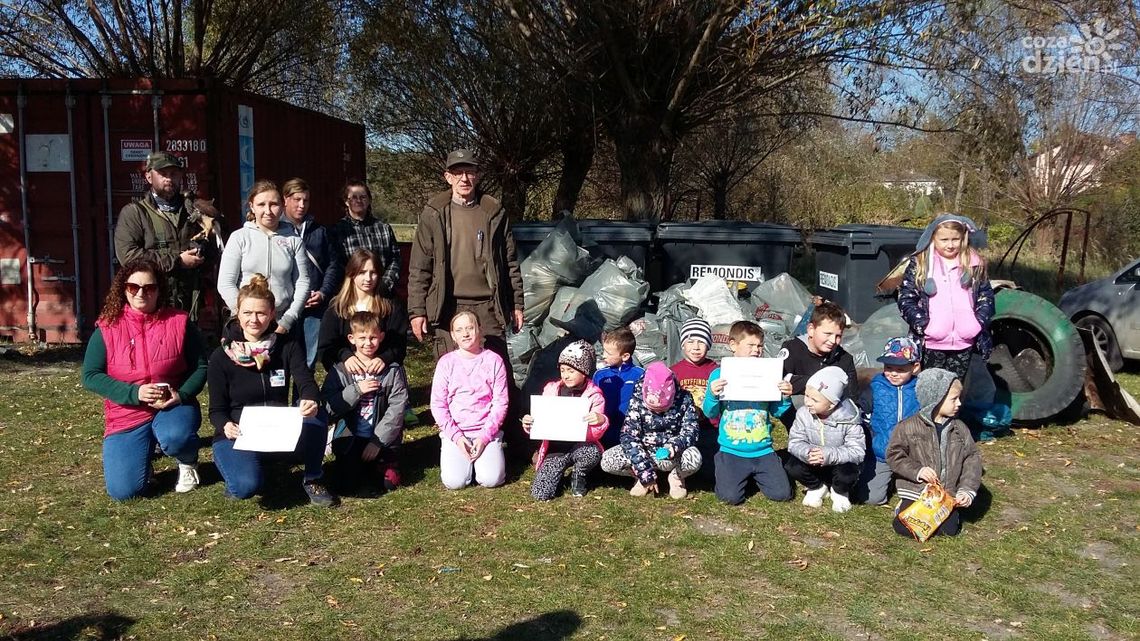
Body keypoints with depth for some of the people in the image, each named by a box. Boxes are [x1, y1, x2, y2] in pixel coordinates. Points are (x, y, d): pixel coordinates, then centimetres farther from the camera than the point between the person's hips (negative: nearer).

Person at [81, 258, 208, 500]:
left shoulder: (179, 322, -3)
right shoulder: (107, 328, -2)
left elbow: (201, 367, 0)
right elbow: (90, 376, -5)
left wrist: (181, 395, -19)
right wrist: (134, 393, -18)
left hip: (173, 406, -1)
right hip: (126, 414, 1)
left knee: (176, 438, -37)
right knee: (123, 490, -13)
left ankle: (188, 463, 2)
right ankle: (143, 450, 22)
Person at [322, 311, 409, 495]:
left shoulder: (392, 370, -1)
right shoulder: (340, 371, 2)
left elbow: (397, 408, -8)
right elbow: (328, 407, -6)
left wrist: (378, 441, -14)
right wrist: (356, 390, -17)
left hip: (382, 439, -1)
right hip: (350, 438, 1)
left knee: (389, 483, -14)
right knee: (348, 482, -12)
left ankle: (383, 464, 18)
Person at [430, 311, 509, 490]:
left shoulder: (493, 360, 0)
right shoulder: (446, 362, 1)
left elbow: (500, 403, -1)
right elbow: (438, 405, 0)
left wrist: (485, 436, -11)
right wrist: (456, 436, -11)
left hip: (487, 430, 0)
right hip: (454, 432, 1)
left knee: (491, 480, -20)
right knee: (454, 481, -18)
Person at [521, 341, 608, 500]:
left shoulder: (594, 395, -5)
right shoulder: (551, 389, 1)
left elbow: (595, 434, -8)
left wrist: (601, 421, -30)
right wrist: (529, 425, -12)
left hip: (581, 446, -1)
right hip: (555, 448, 1)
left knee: (593, 452, -38)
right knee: (540, 494, -18)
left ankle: (579, 476, 0)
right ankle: (559, 473, 19)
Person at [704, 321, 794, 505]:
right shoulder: (719, 375, -2)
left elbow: (777, 412, 6)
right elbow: (710, 413, -1)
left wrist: (785, 398, -13)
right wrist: (712, 395, -20)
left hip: (763, 451, 2)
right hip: (731, 451, -2)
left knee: (782, 494, -7)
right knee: (731, 497, -18)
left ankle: (756, 475, 23)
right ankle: (732, 474, 17)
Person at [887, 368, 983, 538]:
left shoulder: (960, 429, 3)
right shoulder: (909, 427, -9)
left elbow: (972, 458, 5)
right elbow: (894, 454, -6)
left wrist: (968, 490, -6)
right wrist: (917, 471, -20)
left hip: (947, 495, 3)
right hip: (916, 492, -3)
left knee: (950, 529, -9)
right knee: (906, 528, -15)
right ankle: (903, 509, 17)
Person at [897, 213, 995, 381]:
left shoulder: (975, 265, 6)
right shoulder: (919, 265, -2)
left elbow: (986, 296, 12)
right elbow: (905, 299, -3)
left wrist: (980, 322, -3)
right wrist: (923, 324, -13)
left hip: (964, 342, 2)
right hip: (931, 343, -2)